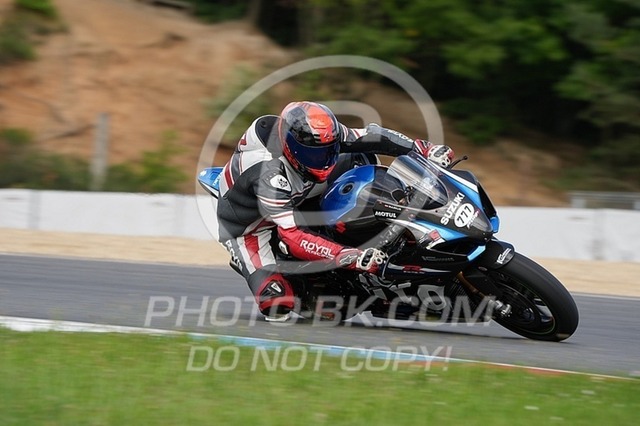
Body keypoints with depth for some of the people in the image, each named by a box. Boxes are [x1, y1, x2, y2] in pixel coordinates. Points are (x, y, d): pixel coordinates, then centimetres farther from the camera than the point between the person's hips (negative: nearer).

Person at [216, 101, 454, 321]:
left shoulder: (319, 138, -22)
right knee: (277, 303, -23)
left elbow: (370, 137, -9)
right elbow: (292, 237, -42)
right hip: (247, 224, -6)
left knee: (362, 158, -5)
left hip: (295, 202, 6)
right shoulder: (268, 175, -41)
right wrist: (351, 258, -51)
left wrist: (424, 150, -18)